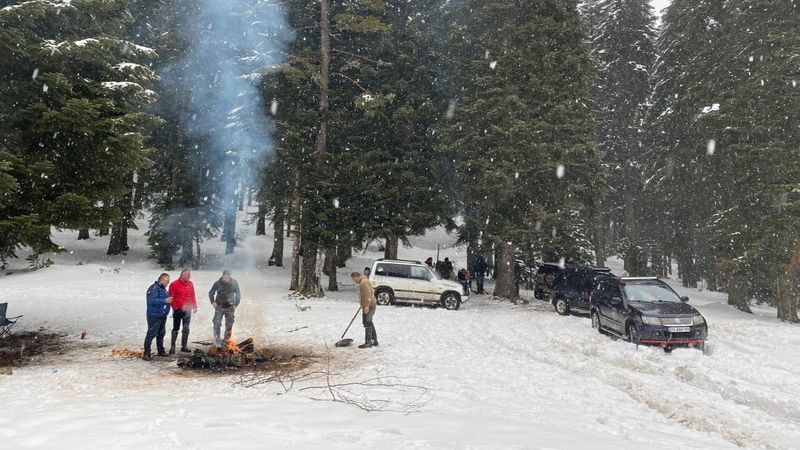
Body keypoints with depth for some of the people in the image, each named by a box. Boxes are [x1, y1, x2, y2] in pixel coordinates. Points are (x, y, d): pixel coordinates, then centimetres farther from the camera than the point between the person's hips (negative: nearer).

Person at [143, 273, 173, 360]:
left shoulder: (163, 288, 15)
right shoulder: (154, 288, -16)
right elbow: (152, 301, -27)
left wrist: (169, 300, 8)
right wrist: (165, 301, -30)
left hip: (162, 316, 10)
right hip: (154, 316, -10)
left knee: (161, 334, 17)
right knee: (151, 334, -8)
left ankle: (161, 351, 28)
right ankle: (146, 353, -4)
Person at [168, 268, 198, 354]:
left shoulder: (190, 284, 8)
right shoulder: (174, 284, -9)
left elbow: (193, 296, 13)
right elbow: (171, 298, -10)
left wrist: (194, 306, 10)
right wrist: (175, 308, -14)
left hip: (187, 310, 5)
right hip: (178, 310, -5)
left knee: (186, 329, 9)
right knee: (176, 328, 4)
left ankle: (184, 346, 16)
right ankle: (172, 347, 11)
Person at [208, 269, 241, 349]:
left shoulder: (234, 283, -3)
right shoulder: (218, 283, -5)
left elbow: (238, 295, 6)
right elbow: (211, 293, 8)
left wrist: (235, 304, -1)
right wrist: (213, 302, -4)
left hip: (230, 307, 1)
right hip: (219, 307, -1)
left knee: (229, 326, 5)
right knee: (216, 324, -10)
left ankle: (226, 342, 17)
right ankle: (217, 342, -7)